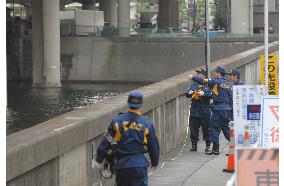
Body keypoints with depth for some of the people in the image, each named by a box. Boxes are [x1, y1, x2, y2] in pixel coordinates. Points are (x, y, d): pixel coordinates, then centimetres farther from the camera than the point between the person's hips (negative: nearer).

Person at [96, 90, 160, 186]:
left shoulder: (117, 121, -2)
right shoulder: (146, 123, -1)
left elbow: (106, 142, -1)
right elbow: (153, 145, 9)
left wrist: (99, 158, 10)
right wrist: (154, 162, 25)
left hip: (121, 165, 2)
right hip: (140, 165, -1)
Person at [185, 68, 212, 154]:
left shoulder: (207, 85, -1)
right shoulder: (193, 85, 13)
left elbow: (211, 94, -12)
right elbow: (187, 94, 9)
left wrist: (203, 93, -25)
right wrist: (190, 93, -12)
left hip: (205, 112, -4)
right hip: (194, 111, 4)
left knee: (206, 130, 0)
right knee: (193, 129, 6)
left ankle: (208, 146, 8)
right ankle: (194, 145, 16)